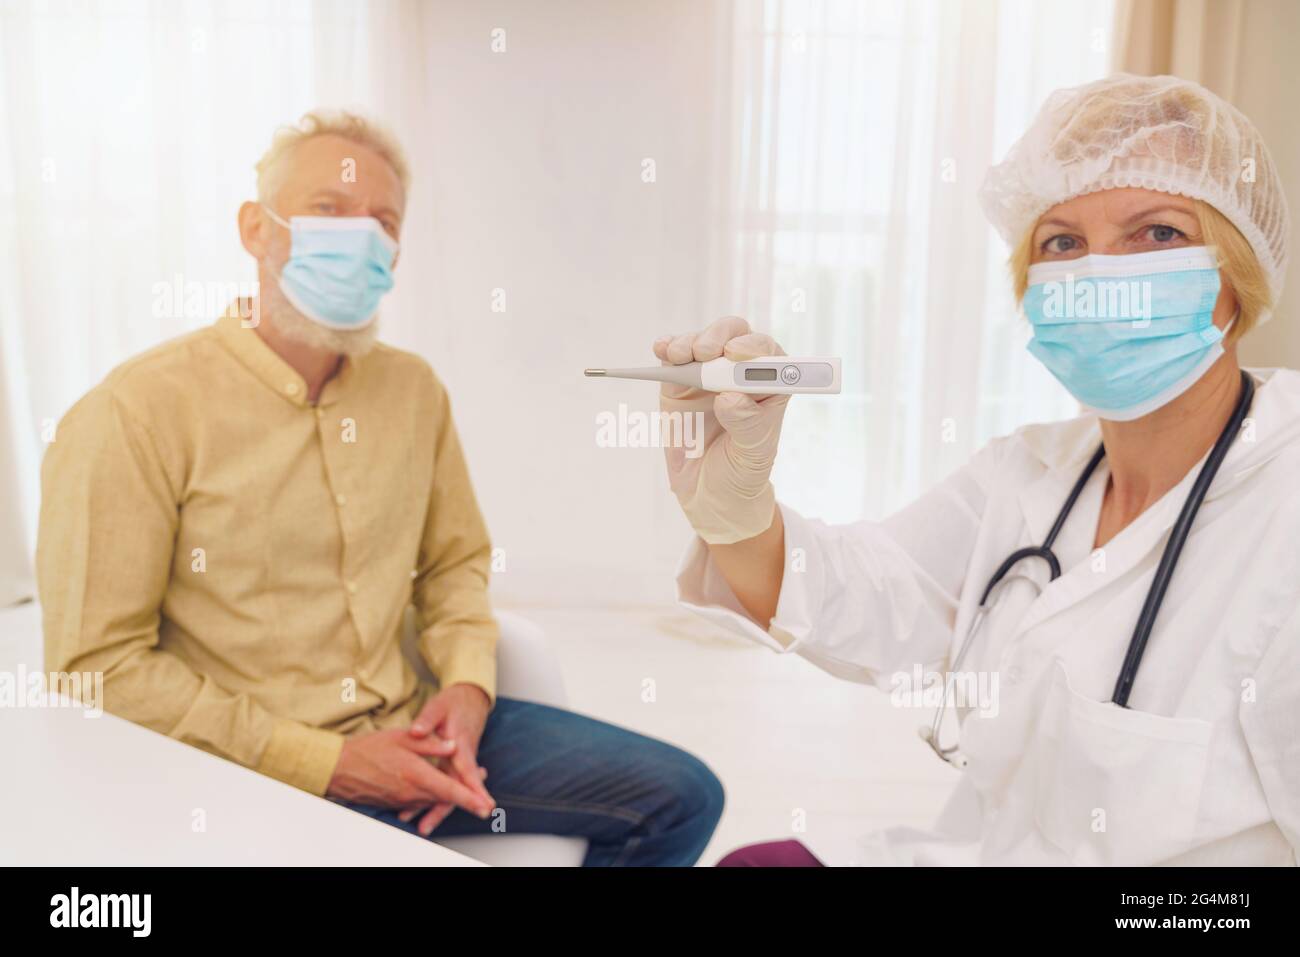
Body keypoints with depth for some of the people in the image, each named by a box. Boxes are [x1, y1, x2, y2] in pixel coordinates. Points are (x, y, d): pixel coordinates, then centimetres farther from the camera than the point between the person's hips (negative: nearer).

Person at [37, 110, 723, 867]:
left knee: (681, 797, -2)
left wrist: (467, 683, -3)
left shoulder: (414, 389, 7)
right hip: (250, 777, -5)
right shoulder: (135, 415, -11)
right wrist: (323, 762, -15)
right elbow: (98, 666, -11)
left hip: (407, 734, 6)